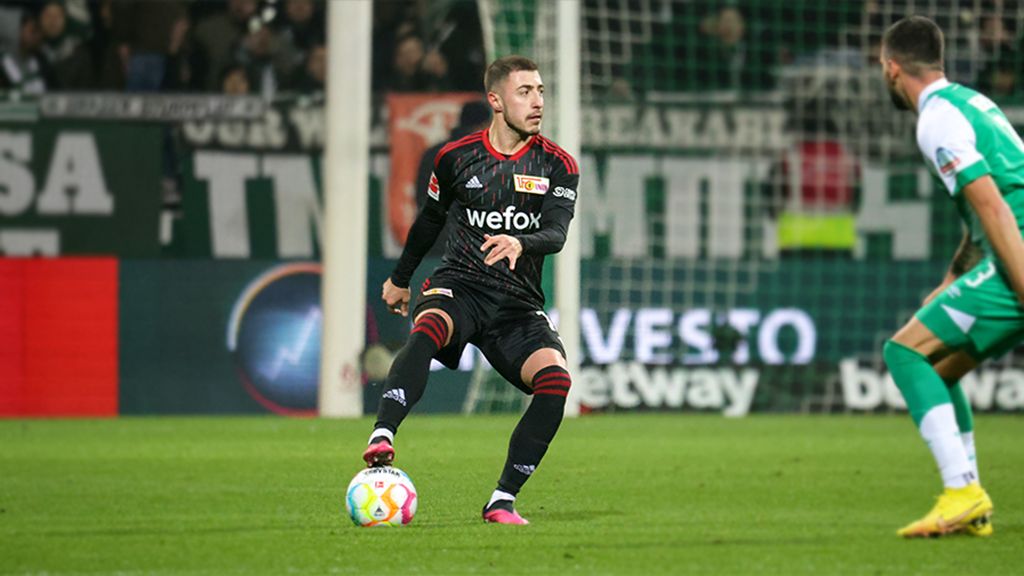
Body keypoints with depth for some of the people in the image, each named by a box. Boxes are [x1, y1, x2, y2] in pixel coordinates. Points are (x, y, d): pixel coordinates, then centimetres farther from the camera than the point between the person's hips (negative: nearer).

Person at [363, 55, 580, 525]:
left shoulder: (557, 165, 4)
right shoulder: (456, 158, 6)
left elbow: (556, 233, -11)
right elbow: (431, 218, 24)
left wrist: (520, 244, -34)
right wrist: (401, 278, 34)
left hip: (519, 302, 1)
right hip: (459, 285, -1)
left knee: (556, 379, -25)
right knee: (428, 328, -37)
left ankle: (503, 500, -15)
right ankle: (382, 441, -51)